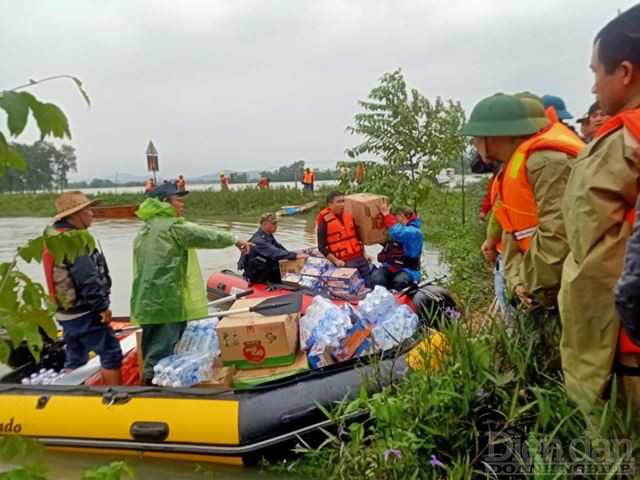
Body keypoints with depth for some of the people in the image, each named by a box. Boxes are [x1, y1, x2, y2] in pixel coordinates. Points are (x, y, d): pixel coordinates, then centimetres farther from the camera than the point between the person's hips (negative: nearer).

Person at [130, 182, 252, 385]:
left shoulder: (145, 230, 18)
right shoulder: (172, 225, -11)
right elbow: (206, 236, -12)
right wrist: (234, 239, 0)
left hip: (148, 303, 10)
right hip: (165, 303, -9)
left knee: (153, 353, 17)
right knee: (160, 355, -4)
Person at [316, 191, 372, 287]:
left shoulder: (349, 216, 10)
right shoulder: (325, 222, -9)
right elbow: (322, 247, -8)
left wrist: (364, 254, 14)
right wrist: (335, 261, -15)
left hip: (360, 258, 6)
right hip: (344, 262, -6)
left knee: (370, 286, 9)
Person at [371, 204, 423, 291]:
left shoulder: (415, 232, -6)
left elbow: (397, 232, -27)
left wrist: (387, 214, -16)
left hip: (406, 270, -5)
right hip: (388, 267, 5)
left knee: (398, 282, -39)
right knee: (376, 279, -28)